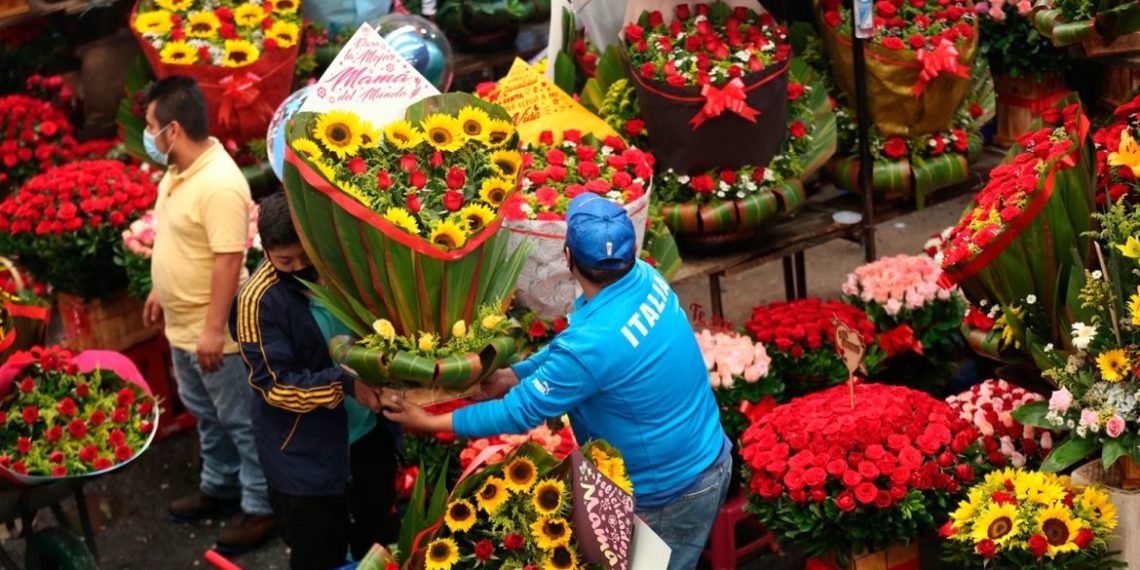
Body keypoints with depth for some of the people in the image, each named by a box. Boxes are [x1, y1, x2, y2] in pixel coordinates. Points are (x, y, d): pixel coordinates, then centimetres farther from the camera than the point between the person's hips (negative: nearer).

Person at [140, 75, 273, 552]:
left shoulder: (220, 183, -27)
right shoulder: (178, 170, 4)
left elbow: (228, 260, -28)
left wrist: (213, 329, -26)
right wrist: (159, 292, 23)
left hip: (212, 331, -10)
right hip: (182, 325, 10)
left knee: (240, 420, 4)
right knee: (205, 415, 23)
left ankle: (262, 507, 16)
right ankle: (219, 487, 40)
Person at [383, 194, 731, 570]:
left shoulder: (592, 344, -33)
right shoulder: (646, 278, -9)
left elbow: (519, 413, -20)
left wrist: (429, 422, -9)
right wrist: (512, 375, 4)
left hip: (671, 492, -8)